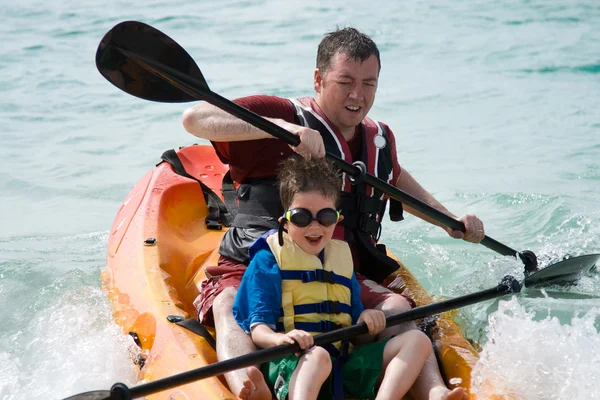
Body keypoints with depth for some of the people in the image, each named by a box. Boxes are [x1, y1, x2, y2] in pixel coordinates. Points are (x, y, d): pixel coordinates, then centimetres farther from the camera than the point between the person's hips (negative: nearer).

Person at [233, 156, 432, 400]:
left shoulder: (341, 257, 21)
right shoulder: (269, 259, 4)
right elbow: (257, 328, -7)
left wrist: (365, 323, -6)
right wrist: (280, 339, -30)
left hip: (342, 364, 6)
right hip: (292, 366, -6)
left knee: (417, 340, -9)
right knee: (318, 355, -40)